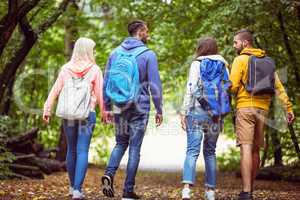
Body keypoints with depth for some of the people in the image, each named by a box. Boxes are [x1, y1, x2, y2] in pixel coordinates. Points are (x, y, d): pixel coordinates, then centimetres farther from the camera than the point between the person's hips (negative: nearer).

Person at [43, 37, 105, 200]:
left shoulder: (66, 68, 2)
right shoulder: (94, 70, -4)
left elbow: (55, 90, 1)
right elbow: (100, 94, -1)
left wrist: (47, 110, 4)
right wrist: (104, 112, 9)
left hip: (68, 115, 3)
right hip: (87, 115, -3)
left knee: (71, 150, 15)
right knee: (82, 151, -3)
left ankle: (73, 186, 25)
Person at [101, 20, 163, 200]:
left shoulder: (116, 53, 5)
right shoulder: (148, 55, -8)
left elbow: (106, 82, 8)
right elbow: (155, 85, -9)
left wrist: (107, 107, 15)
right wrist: (159, 110, 0)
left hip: (118, 108, 4)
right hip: (139, 109, -4)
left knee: (121, 143, 19)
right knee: (134, 148, 4)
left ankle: (109, 174, -5)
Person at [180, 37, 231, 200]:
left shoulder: (197, 64, 0)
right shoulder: (223, 66, 11)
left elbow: (190, 90, -7)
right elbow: (228, 90, 7)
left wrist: (183, 112, -5)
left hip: (197, 111, -4)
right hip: (216, 114, 4)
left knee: (192, 150, -8)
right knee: (210, 152, 13)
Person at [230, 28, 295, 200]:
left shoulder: (240, 59, -4)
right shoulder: (267, 61, 15)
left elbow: (233, 86, -12)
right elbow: (279, 87, 9)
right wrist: (289, 108, 7)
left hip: (245, 108, -6)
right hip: (263, 109, 6)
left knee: (246, 149, -11)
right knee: (255, 150, 14)